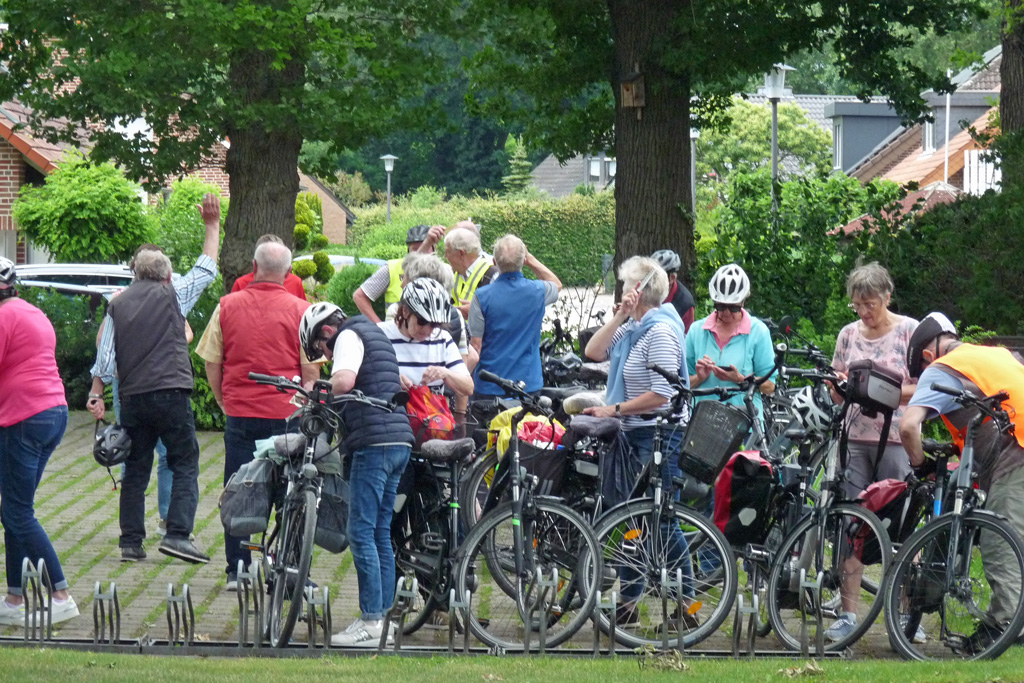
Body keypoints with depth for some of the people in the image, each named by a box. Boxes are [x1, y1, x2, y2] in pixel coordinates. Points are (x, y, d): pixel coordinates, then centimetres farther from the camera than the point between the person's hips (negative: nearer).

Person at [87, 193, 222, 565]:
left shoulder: (118, 304, 11)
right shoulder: (172, 295, 2)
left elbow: (104, 355, 6)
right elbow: (206, 268, 11)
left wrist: (96, 394, 10)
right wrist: (212, 225, 19)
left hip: (132, 396, 4)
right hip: (171, 392, -4)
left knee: (135, 470, 10)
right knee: (185, 464, 1)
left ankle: (131, 541, 8)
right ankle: (178, 533, -13)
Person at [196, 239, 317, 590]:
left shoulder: (228, 306, 1)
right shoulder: (300, 310, -5)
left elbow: (211, 363, 5)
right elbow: (310, 370, -4)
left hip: (239, 413, 2)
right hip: (287, 413, -2)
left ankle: (236, 571, 9)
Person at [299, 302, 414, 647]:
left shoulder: (349, 335, -3)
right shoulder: (374, 334, 26)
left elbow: (344, 380, -22)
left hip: (374, 442, -10)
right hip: (400, 441, 10)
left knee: (361, 531, -7)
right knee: (381, 532, 12)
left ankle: (371, 622, -9)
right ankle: (384, 618, 12)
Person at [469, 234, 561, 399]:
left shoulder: (482, 297, -11)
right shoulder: (538, 291, -4)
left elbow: (476, 344, -8)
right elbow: (557, 284, 23)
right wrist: (531, 259, 18)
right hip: (530, 384, 2)